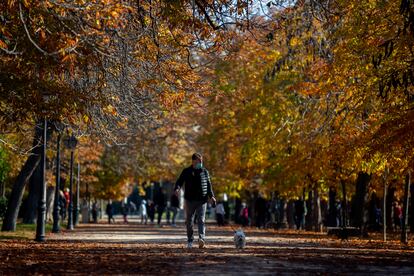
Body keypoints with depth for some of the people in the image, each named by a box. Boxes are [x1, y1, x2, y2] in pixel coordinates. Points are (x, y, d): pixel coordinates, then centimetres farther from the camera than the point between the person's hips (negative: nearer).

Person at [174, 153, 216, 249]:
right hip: (190, 200, 0)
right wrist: (177, 188, -21)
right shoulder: (186, 171, 5)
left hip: (202, 200, 0)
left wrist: (211, 196, 2)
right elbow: (179, 181, 1)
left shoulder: (204, 171, 9)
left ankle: (201, 239, -24)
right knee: (189, 221, 5)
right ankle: (190, 241, 15)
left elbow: (209, 185, 13)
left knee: (201, 220, -12)